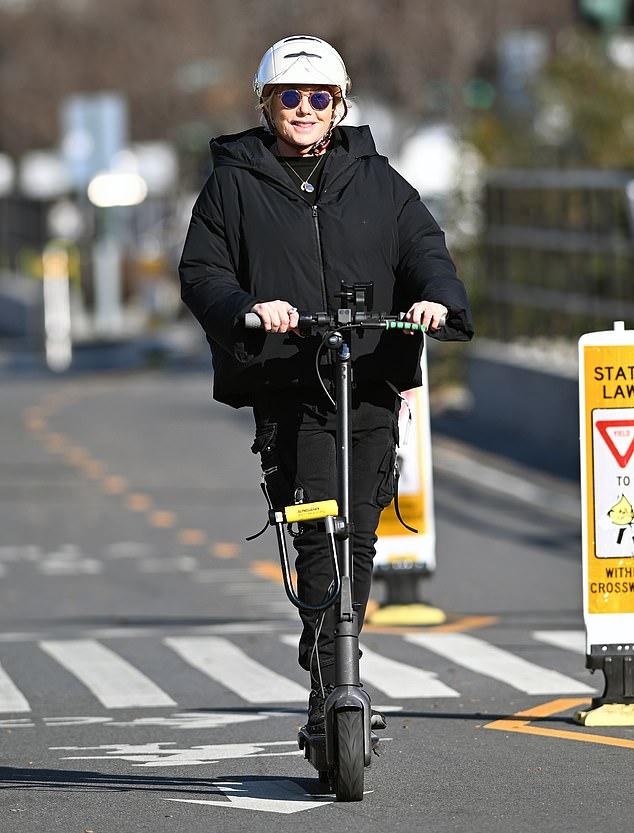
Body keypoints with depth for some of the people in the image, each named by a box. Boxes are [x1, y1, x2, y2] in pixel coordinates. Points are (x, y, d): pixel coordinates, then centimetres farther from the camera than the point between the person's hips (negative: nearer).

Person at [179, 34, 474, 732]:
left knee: (359, 537, 1)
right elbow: (200, 273, 4)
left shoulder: (376, 180, 15)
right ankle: (328, 695, -18)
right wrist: (247, 308, -17)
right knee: (321, 535, -16)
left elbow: (424, 247, 8)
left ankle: (335, 680, 14)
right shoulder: (234, 183, 9)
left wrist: (437, 299, -14)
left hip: (373, 385, 3)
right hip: (286, 387, -3)